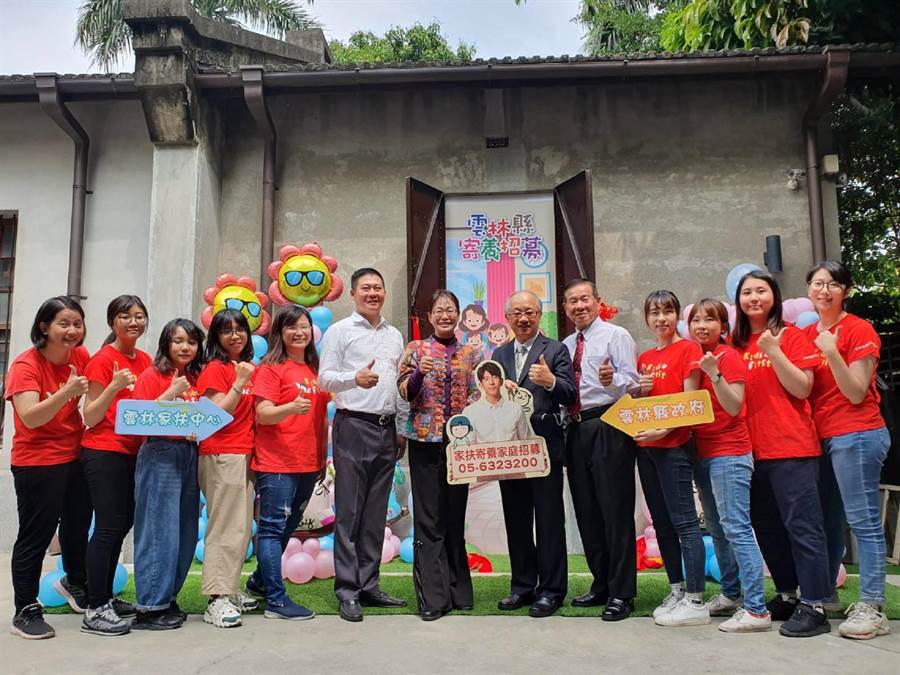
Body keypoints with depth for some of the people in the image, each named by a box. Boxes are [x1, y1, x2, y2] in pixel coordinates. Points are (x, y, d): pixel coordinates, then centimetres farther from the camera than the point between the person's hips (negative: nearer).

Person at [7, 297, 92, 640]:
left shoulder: (81, 356, -1)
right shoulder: (25, 365, -17)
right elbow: (30, 418, -27)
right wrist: (67, 392, -40)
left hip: (75, 456, 6)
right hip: (37, 463, -6)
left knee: (78, 525, 20)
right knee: (35, 535, 1)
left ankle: (74, 582, 44)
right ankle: (25, 611, 13)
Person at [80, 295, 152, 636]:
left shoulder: (146, 361, 10)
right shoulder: (103, 360, -9)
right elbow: (90, 417, -11)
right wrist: (115, 386, -24)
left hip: (134, 452, 8)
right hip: (104, 452, -7)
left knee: (123, 524, 13)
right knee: (108, 527, -7)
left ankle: (105, 597, 25)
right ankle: (95, 610, 0)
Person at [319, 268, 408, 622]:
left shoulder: (395, 335, 17)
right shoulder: (339, 331, 1)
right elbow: (325, 379, -6)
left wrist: (401, 430, 15)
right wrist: (355, 378, -25)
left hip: (387, 429, 5)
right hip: (354, 426, -5)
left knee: (376, 512, 9)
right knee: (349, 512, -4)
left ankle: (369, 585, 17)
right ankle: (347, 591, 2)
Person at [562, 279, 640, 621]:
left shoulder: (616, 336, -2)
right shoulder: (566, 346, 18)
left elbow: (632, 381, -12)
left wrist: (613, 380, -32)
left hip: (608, 428, -7)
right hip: (576, 429, 7)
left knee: (616, 510, -5)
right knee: (586, 511, 12)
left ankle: (621, 593, 3)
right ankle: (601, 585, 24)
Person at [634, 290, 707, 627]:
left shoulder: (688, 349, -3)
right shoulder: (644, 358, 16)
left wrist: (663, 430, -20)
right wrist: (640, 391, -1)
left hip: (674, 444, -7)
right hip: (645, 446, 7)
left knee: (684, 522, -7)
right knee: (661, 523, 11)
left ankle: (695, 601, -2)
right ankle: (677, 591, 20)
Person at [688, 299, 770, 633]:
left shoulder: (728, 357, -8)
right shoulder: (694, 358, 13)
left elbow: (734, 407, -17)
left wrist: (714, 373, -27)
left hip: (730, 453, -8)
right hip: (703, 452, 8)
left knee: (736, 528, -11)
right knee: (716, 528, 14)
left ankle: (756, 609, -9)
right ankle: (730, 595, 25)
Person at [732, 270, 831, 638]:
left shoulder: (791, 336, -2)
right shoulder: (736, 344, 12)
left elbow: (803, 389, -9)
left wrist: (774, 353, -18)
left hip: (792, 447, -6)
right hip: (752, 449, 6)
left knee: (801, 525, -3)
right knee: (767, 527, 13)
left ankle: (814, 606, 4)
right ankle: (787, 595, 27)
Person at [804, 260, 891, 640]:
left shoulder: (859, 330, -6)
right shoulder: (807, 334, 12)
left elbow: (856, 393, -12)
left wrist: (831, 351, -22)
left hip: (856, 435, -7)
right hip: (820, 437, 7)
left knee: (864, 521, -5)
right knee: (827, 521, 15)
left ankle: (872, 608, 1)